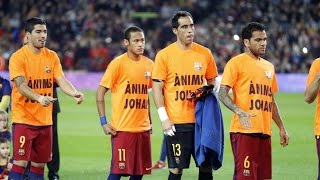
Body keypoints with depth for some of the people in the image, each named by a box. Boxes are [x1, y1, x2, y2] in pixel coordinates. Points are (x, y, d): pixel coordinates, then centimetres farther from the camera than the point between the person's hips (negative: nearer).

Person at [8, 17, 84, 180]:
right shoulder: (18, 57, -9)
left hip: (45, 121, 5)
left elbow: (61, 80, 0)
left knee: (39, 164, 9)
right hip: (23, 119, -5)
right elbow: (21, 85, -20)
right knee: (20, 162, -11)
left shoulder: (52, 56, 7)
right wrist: (39, 98, -38)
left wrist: (74, 93, -22)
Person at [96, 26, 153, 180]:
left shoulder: (148, 64, 9)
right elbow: (100, 92, -6)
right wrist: (103, 122, -11)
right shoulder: (118, 63, -8)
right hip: (122, 128, -6)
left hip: (143, 128, 6)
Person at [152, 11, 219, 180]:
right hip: (177, 122, -3)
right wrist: (164, 118, -10)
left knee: (206, 165, 5)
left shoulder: (205, 53, 6)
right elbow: (157, 88, -3)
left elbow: (211, 83, 16)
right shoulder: (164, 55, -3)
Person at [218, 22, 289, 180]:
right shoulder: (236, 63, -3)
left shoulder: (269, 67, 20)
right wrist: (239, 112, -25)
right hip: (244, 131, -7)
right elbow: (222, 94, -10)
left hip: (265, 131, 7)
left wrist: (281, 128, 22)